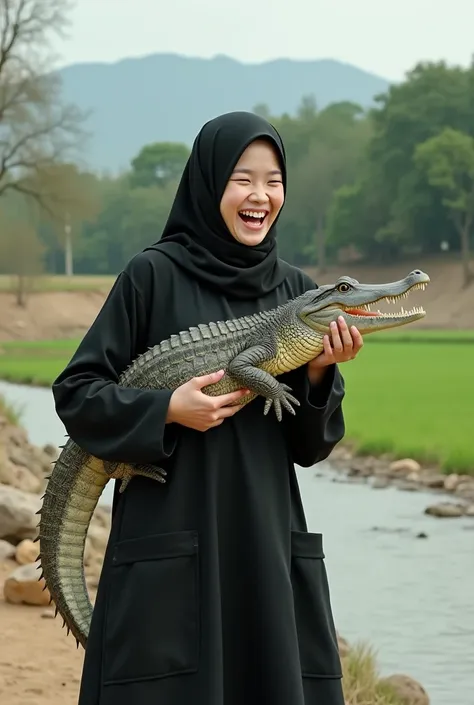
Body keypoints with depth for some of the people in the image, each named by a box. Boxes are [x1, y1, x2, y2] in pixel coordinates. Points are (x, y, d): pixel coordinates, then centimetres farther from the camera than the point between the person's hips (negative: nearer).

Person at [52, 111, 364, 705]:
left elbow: (311, 445, 10)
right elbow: (76, 391, -3)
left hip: (270, 541, 4)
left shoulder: (293, 288, 9)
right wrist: (167, 411, -16)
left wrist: (318, 373, -8)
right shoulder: (154, 275, -3)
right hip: (171, 540, -4)